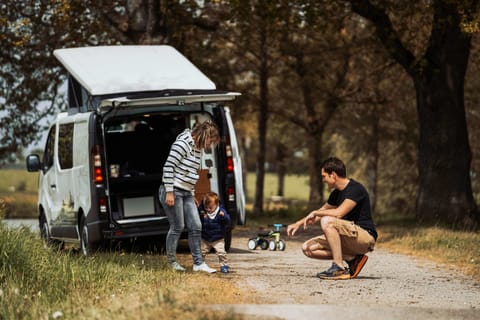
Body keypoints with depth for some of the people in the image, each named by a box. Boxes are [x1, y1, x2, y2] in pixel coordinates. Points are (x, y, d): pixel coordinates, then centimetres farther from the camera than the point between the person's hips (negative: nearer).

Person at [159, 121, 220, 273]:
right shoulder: (182, 144, -14)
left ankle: (198, 263, 6)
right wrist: (169, 192, -21)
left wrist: (192, 194, 23)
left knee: (196, 227, 3)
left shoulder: (198, 148, 15)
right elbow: (168, 167, -19)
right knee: (177, 227, -3)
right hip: (173, 192, -9)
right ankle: (171, 262, 11)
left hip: (186, 193, 9)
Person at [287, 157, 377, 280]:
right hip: (351, 238, 9)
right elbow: (323, 210, 29)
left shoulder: (356, 189, -15)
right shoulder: (337, 193, 12)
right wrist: (299, 223, 24)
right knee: (307, 248, 0)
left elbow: (339, 213, -27)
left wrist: (315, 213, -12)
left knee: (327, 221, -29)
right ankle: (352, 258, -3)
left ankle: (339, 268, -27)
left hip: (366, 236, -9)